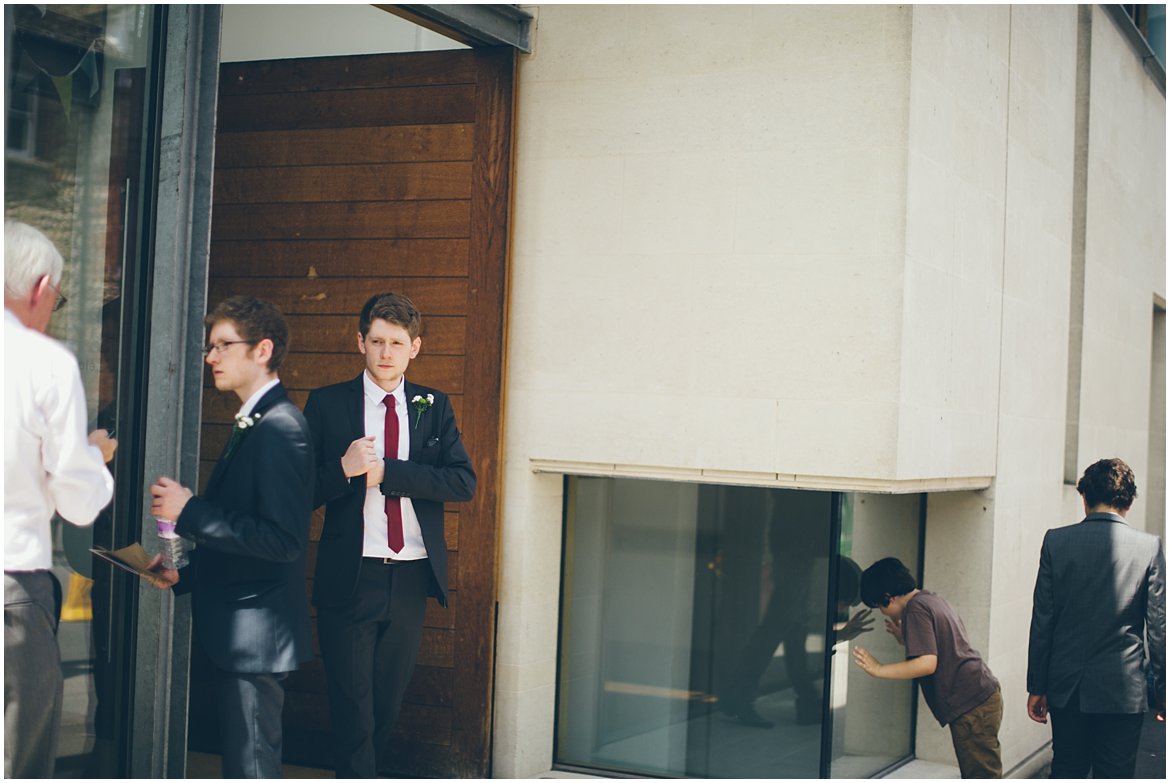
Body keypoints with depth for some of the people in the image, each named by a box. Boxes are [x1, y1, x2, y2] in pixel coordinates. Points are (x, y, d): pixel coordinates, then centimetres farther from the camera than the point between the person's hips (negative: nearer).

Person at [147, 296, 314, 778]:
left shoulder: (281, 428, -17)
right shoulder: (251, 425, 15)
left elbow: (283, 539, -26)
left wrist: (190, 512, -21)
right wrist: (185, 574, 12)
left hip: (255, 634, -10)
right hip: (234, 631, 10)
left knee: (251, 766, -3)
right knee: (242, 761, 18)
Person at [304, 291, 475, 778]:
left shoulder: (433, 407, 6)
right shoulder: (327, 404, 1)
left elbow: (464, 482, -7)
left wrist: (384, 471, -15)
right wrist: (344, 469, -22)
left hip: (411, 578, 3)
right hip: (350, 579, -3)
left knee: (389, 703, 14)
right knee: (353, 706, 0)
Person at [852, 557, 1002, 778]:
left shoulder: (916, 609, -12)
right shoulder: (933, 600, 16)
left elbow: (927, 664, -22)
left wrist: (879, 670, -16)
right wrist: (905, 638, 21)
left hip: (972, 706, -10)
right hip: (983, 697, 10)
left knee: (981, 776, -6)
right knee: (977, 775, 15)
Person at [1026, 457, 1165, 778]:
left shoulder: (1056, 541, -3)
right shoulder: (1149, 547, -7)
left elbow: (1042, 621, -1)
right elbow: (1158, 627, -4)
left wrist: (1037, 686, 7)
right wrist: (1162, 690, 6)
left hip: (1066, 690, 2)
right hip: (1123, 691, -1)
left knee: (1067, 772, 12)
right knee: (1115, 775, 5)